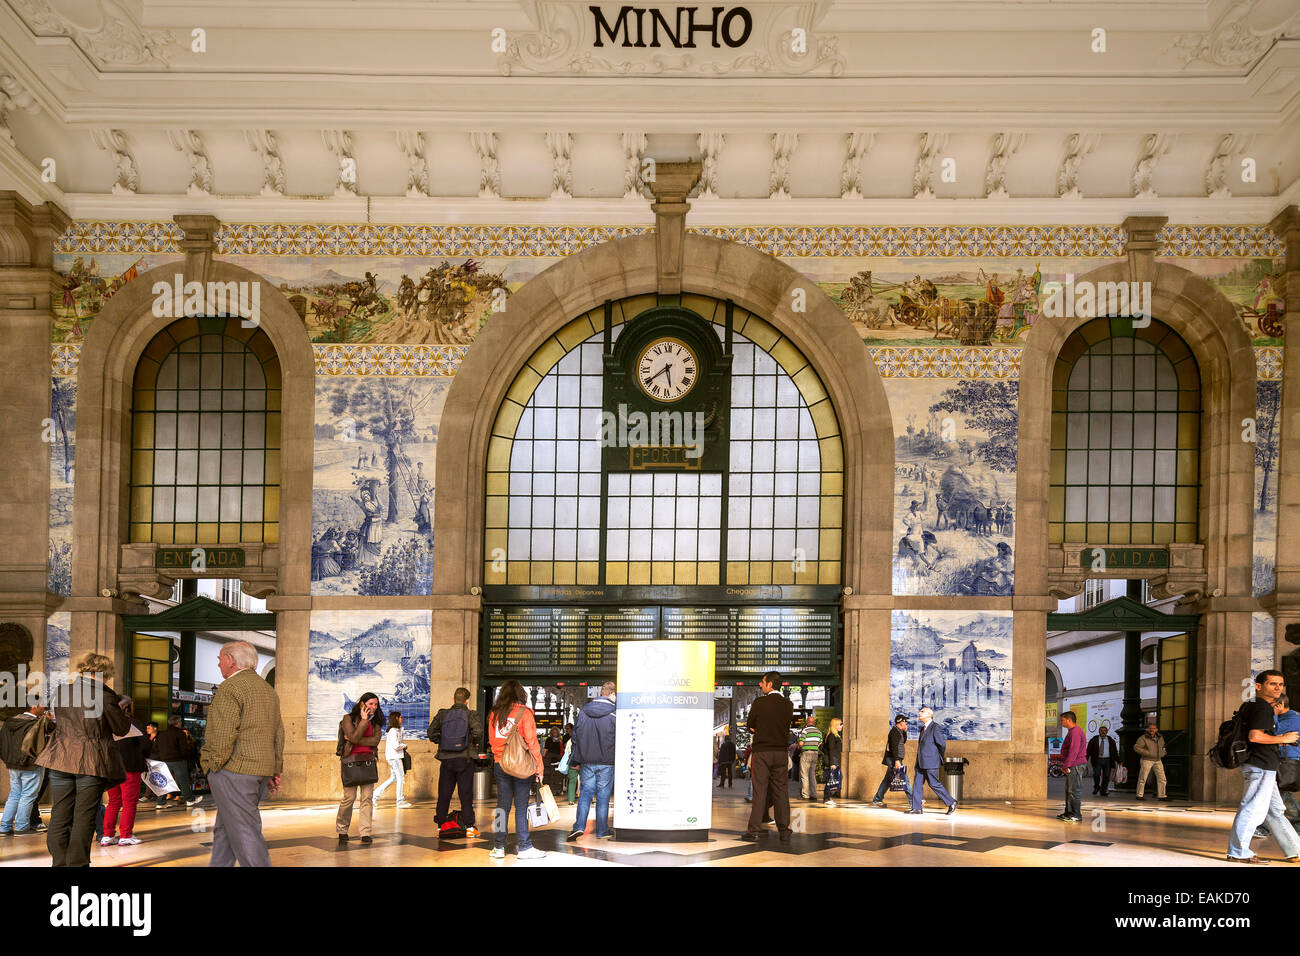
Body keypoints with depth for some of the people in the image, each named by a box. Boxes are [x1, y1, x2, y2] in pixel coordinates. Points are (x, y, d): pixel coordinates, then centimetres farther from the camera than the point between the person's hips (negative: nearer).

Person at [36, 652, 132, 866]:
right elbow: (122, 728, -1)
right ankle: (77, 863, 2)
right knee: (84, 817, 1)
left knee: (59, 815, 10)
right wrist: (121, 710, 16)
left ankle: (59, 862, 11)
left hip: (61, 760, 4)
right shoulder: (104, 696, -9)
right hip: (92, 763, -4)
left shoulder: (60, 692, 6)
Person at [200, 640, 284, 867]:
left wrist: (213, 765, -9)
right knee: (224, 829, 17)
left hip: (234, 769, -9)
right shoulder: (268, 690, 19)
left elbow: (223, 733, -18)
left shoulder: (231, 687, -10)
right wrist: (275, 770, 21)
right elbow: (279, 734, 19)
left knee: (244, 832, -8)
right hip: (261, 770, 9)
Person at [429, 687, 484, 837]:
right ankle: (469, 827, 5)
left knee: (444, 794, 11)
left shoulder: (442, 714, 2)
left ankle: (440, 825, 15)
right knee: (466, 793, 4)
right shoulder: (472, 715, -5)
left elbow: (431, 732, -1)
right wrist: (476, 744, -1)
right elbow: (477, 732, -19)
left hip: (446, 759, 2)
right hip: (464, 759, -2)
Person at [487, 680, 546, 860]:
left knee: (502, 806, 9)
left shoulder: (494, 714, 4)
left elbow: (492, 740, 10)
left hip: (500, 765, 4)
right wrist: (539, 768, -6)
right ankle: (524, 847, 4)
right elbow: (532, 742, -9)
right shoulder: (524, 713, -8)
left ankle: (498, 847, 11)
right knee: (521, 807, 1)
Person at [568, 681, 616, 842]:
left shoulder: (583, 712, 4)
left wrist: (576, 761, 12)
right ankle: (602, 831, 10)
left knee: (585, 793, 9)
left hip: (587, 762, 3)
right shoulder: (614, 714, -8)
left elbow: (576, 736, 7)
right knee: (603, 796, 4)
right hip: (607, 762, -3)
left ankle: (579, 826, -3)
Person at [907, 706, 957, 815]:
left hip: (931, 763, -9)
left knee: (935, 784, -6)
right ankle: (916, 808, 6)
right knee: (917, 783, 4)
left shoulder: (935, 728, -11)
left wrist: (940, 757, 0)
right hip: (921, 763, 9)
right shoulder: (923, 729, 17)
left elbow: (942, 744, -12)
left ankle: (951, 803, 6)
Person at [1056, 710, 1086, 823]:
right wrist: (1065, 765, 19)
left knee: (1074, 790, -8)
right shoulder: (1072, 731, 19)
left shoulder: (1075, 732, -16)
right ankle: (1069, 812, 21)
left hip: (1075, 766, -11)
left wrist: (1066, 765, -20)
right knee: (1069, 790, 15)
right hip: (1072, 766, 11)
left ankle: (1077, 815, -6)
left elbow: (1074, 751, -22)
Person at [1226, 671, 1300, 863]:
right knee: (1253, 810, -8)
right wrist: (1283, 738, -15)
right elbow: (1255, 736, -26)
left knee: (1276, 811, 16)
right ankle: (1238, 852, -3)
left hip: (1263, 768, 11)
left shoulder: (1249, 705, 16)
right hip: (1261, 767, -11)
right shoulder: (1262, 707, -15)